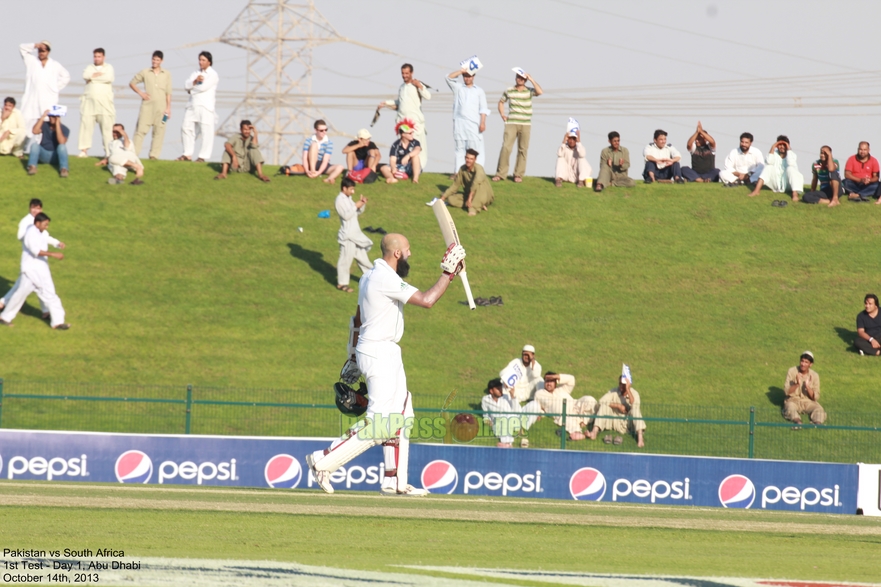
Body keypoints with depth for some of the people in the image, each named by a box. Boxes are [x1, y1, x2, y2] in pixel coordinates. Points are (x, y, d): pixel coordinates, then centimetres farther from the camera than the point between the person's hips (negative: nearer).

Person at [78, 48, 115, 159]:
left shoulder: (108, 67, 11)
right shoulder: (89, 68, 16)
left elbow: (109, 78, -9)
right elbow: (85, 75, -5)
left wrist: (93, 77, -4)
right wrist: (100, 75, -8)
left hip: (104, 103, -2)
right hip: (89, 102, 2)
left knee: (107, 126, -8)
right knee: (86, 125, -4)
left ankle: (108, 151, -9)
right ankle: (84, 150, -2)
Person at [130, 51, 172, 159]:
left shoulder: (167, 74, 8)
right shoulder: (145, 72, 5)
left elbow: (168, 92, 8)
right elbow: (132, 83, 13)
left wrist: (168, 108, 3)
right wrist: (140, 93, -1)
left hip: (161, 106, 1)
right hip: (147, 105, -1)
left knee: (159, 131, 0)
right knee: (141, 129, -7)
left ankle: (154, 155, 5)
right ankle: (134, 153, -6)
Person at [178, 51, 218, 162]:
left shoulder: (213, 75, 0)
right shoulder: (195, 73, 20)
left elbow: (204, 87, -13)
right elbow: (187, 85, 7)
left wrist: (192, 90, 2)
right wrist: (195, 81, -11)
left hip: (205, 106, -6)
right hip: (192, 106, 6)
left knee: (206, 131, -9)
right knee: (186, 128, 1)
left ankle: (203, 156, -7)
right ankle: (187, 154, 8)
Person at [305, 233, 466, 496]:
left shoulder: (370, 276, 13)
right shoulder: (386, 279, -19)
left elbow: (357, 319, 20)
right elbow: (426, 300, -26)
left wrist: (353, 356, 26)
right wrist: (448, 273, -16)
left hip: (387, 354, 11)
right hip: (379, 354, -11)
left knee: (400, 416, 13)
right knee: (378, 423, -12)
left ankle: (395, 481, 15)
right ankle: (323, 461, -10)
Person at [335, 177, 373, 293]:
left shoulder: (348, 199, 12)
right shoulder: (340, 200, -14)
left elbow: (357, 213, 15)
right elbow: (346, 215, -21)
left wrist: (362, 205, -1)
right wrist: (356, 206, -21)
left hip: (355, 234, 9)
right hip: (347, 235, -9)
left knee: (361, 256, 16)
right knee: (345, 259, -2)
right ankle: (342, 284, 7)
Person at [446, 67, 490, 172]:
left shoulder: (479, 91, 11)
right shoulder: (458, 87, 16)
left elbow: (483, 108, 5)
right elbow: (449, 78, 2)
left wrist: (483, 122, -6)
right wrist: (461, 70, -4)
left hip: (474, 124, -2)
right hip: (459, 123, 2)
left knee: (476, 149, -8)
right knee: (460, 148, 4)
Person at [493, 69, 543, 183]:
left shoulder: (529, 91, 2)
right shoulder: (509, 91, 7)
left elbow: (539, 92, -18)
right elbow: (501, 102, 22)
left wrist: (531, 79, -12)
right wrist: (502, 115, 8)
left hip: (525, 124, 0)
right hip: (511, 123, 0)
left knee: (522, 149, 2)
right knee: (506, 147, -10)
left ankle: (518, 174, 9)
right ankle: (500, 173, -5)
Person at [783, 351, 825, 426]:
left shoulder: (814, 375, -3)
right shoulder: (792, 371, -4)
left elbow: (815, 397, -6)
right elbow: (787, 391, -11)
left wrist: (808, 387, -24)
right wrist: (797, 384, -29)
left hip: (808, 401, 2)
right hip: (793, 400, -2)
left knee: (819, 409, -29)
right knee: (790, 407, -36)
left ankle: (817, 422, -58)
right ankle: (798, 422, -64)